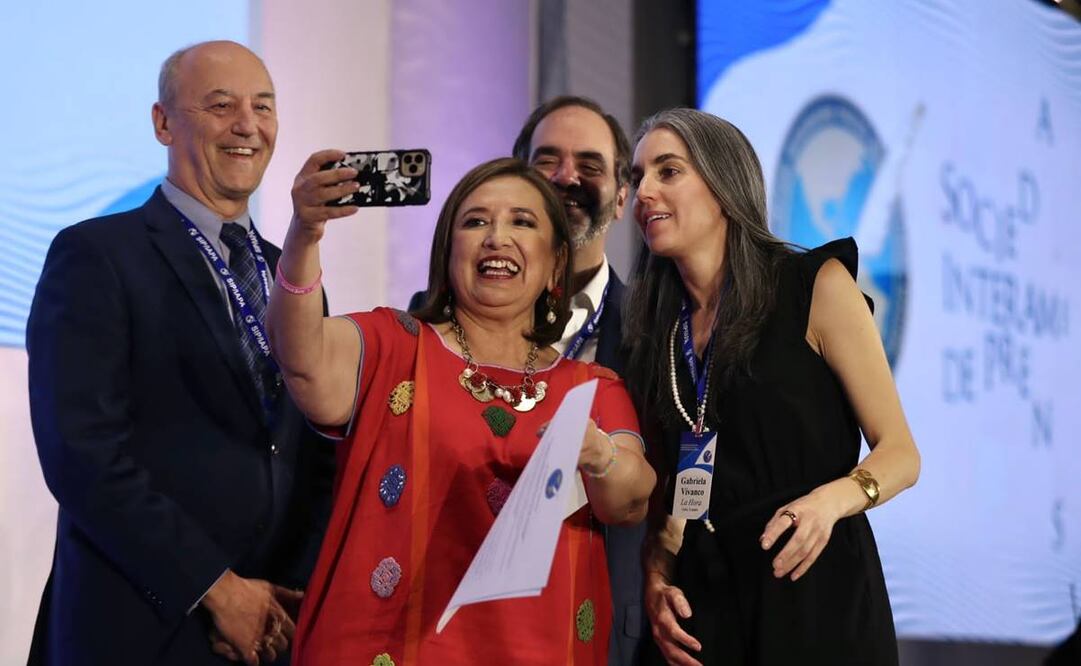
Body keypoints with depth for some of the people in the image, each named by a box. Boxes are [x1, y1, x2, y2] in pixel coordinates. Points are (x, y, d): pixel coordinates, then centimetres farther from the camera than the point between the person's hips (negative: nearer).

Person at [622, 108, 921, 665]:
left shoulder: (816, 285, -5)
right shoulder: (654, 328, 9)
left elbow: (900, 453, -5)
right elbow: (664, 488, 14)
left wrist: (831, 499, -23)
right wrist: (656, 580, -4)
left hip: (814, 593, -4)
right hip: (701, 599, 4)